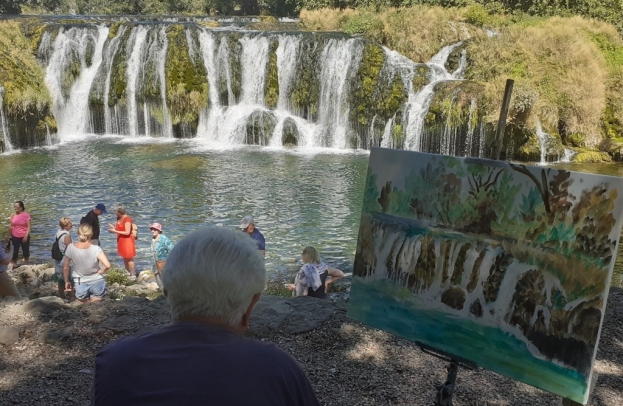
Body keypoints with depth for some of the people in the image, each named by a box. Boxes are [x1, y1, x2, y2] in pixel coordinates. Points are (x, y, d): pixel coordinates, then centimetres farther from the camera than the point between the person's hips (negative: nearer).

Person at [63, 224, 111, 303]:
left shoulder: (71, 247, -14)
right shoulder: (96, 249, -21)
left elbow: (65, 268, -5)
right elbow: (107, 265, -31)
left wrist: (66, 281, 9)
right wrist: (101, 272, -10)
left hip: (80, 284, 2)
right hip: (96, 283, -1)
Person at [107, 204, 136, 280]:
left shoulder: (127, 219, -19)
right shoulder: (118, 218, 6)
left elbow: (127, 232, -22)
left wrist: (115, 231, -22)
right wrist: (113, 227, -3)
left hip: (127, 240, -8)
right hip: (121, 241, 8)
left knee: (129, 259, -3)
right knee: (124, 258, 15)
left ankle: (133, 275, 5)